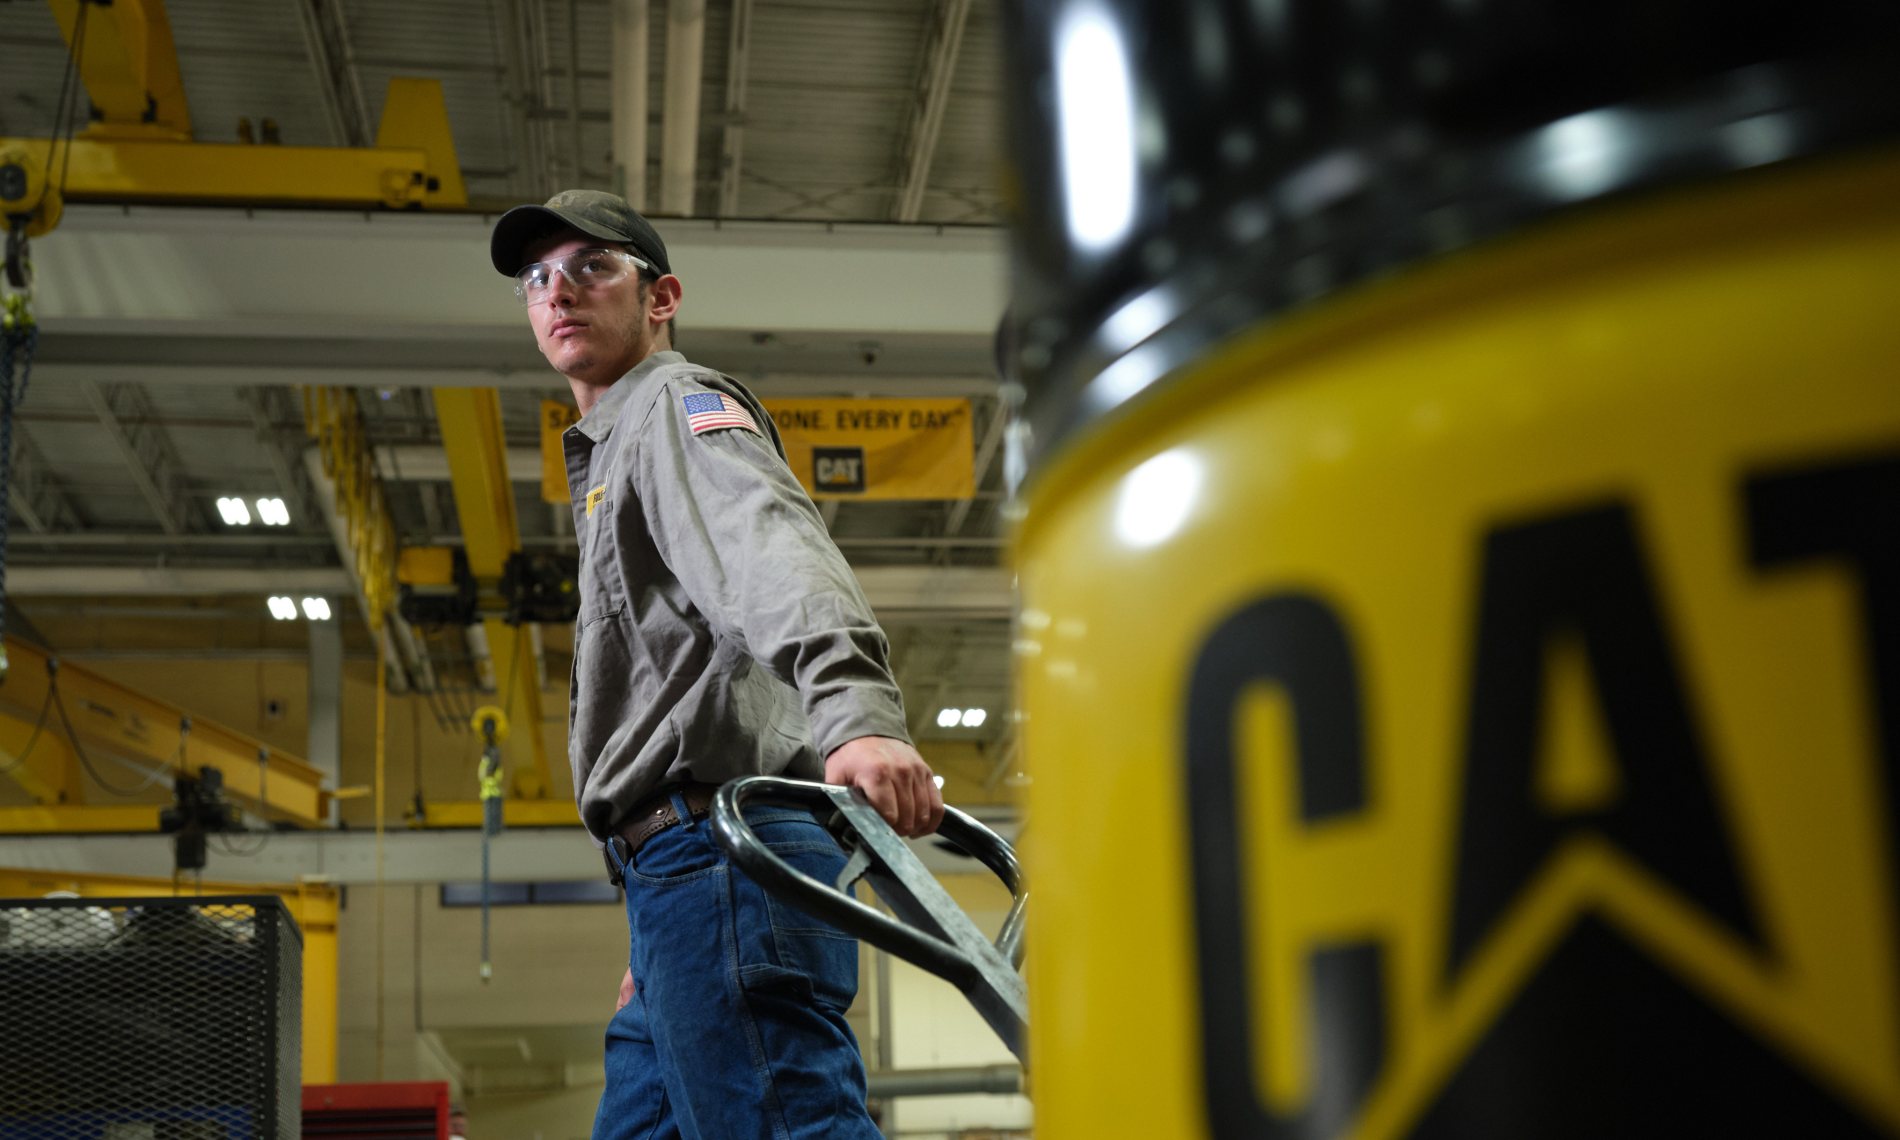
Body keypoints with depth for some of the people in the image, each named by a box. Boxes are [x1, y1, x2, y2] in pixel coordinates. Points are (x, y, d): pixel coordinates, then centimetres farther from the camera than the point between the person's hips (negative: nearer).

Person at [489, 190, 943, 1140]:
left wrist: (857, 717, -41)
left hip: (723, 849, -10)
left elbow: (777, 557, -21)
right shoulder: (611, 453, 33)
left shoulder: (678, 405, 2)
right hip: (683, 882, 10)